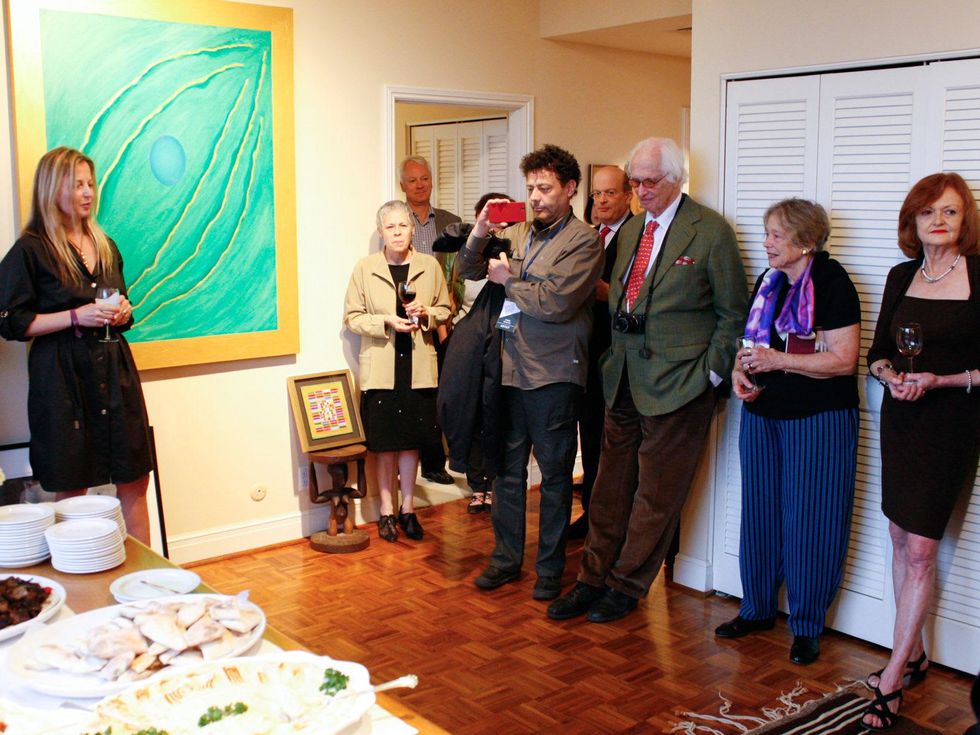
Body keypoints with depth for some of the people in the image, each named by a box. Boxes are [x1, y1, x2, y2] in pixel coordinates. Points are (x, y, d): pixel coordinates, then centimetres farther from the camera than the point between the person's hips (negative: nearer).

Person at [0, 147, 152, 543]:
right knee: (72, 489, 1)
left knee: (135, 481, 6)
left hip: (114, 369, 6)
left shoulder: (105, 246, 14)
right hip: (62, 376, -6)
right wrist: (76, 317, -16)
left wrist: (123, 313, 3)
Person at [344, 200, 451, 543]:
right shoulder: (364, 268, -2)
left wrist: (425, 313, -10)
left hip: (418, 366, 2)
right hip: (379, 366, -1)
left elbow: (444, 310, 11)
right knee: (384, 441, 4)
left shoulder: (430, 266, 3)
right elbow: (352, 317, -1)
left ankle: (407, 508, 23)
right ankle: (386, 510, 18)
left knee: (411, 439, 9)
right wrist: (387, 321, -15)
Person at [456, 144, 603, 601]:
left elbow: (557, 303, -18)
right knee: (508, 468, 13)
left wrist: (509, 280, -5)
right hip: (510, 369, 5)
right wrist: (480, 231, -4)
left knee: (555, 474, 8)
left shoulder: (584, 241, -7)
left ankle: (550, 568, 21)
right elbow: (470, 271, 13)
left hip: (554, 374, -5)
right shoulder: (516, 233, 11)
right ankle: (506, 557, 27)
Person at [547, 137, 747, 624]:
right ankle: (593, 578, 24)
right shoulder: (630, 229, 12)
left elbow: (732, 314, -3)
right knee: (611, 484, 13)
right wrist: (612, 359, 8)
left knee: (657, 492, 5)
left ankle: (627, 585, 19)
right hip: (624, 381, 6)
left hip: (677, 383, -6)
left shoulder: (711, 231, -6)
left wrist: (709, 372, -8)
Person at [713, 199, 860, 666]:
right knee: (760, 515, 13)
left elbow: (844, 360, -17)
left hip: (820, 421, -7)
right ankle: (757, 609, 28)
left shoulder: (832, 283, -11)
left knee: (811, 522, 0)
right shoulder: (768, 282, 10)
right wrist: (741, 373, -1)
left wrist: (779, 360, -20)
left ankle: (807, 626, 14)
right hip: (763, 415, 7)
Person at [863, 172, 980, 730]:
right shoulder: (901, 277, 8)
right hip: (901, 419, 6)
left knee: (921, 548, -6)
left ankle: (892, 679, 1)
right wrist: (892, 376, -8)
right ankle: (914, 655, 27)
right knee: (902, 541, 11)